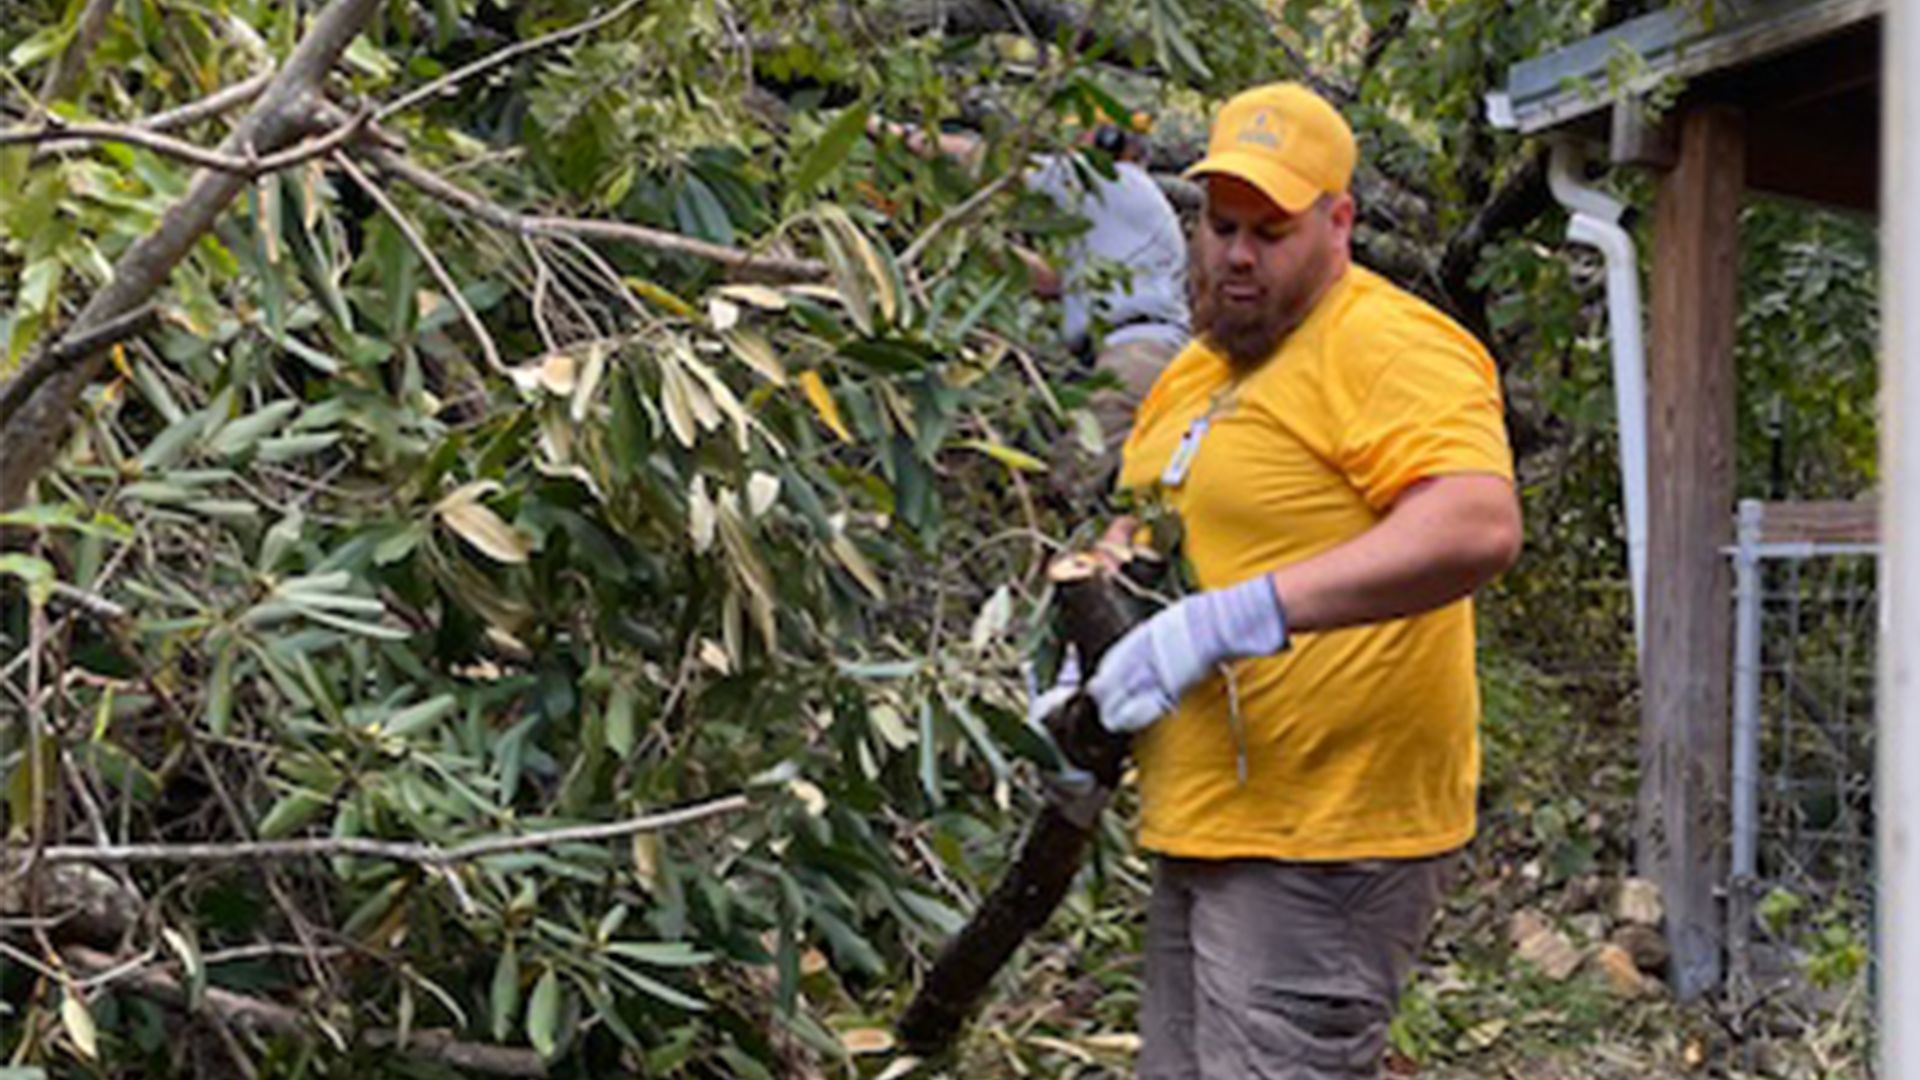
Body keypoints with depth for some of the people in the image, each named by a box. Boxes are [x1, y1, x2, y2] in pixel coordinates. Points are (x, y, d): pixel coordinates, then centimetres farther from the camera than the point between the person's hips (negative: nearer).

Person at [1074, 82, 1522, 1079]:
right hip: (1201, 834, 10)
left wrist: (1238, 616, -32)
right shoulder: (1194, 371, 16)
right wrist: (1089, 677, 8)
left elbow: (1481, 527, -30)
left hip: (1325, 847, -9)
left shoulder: (1393, 348, -13)